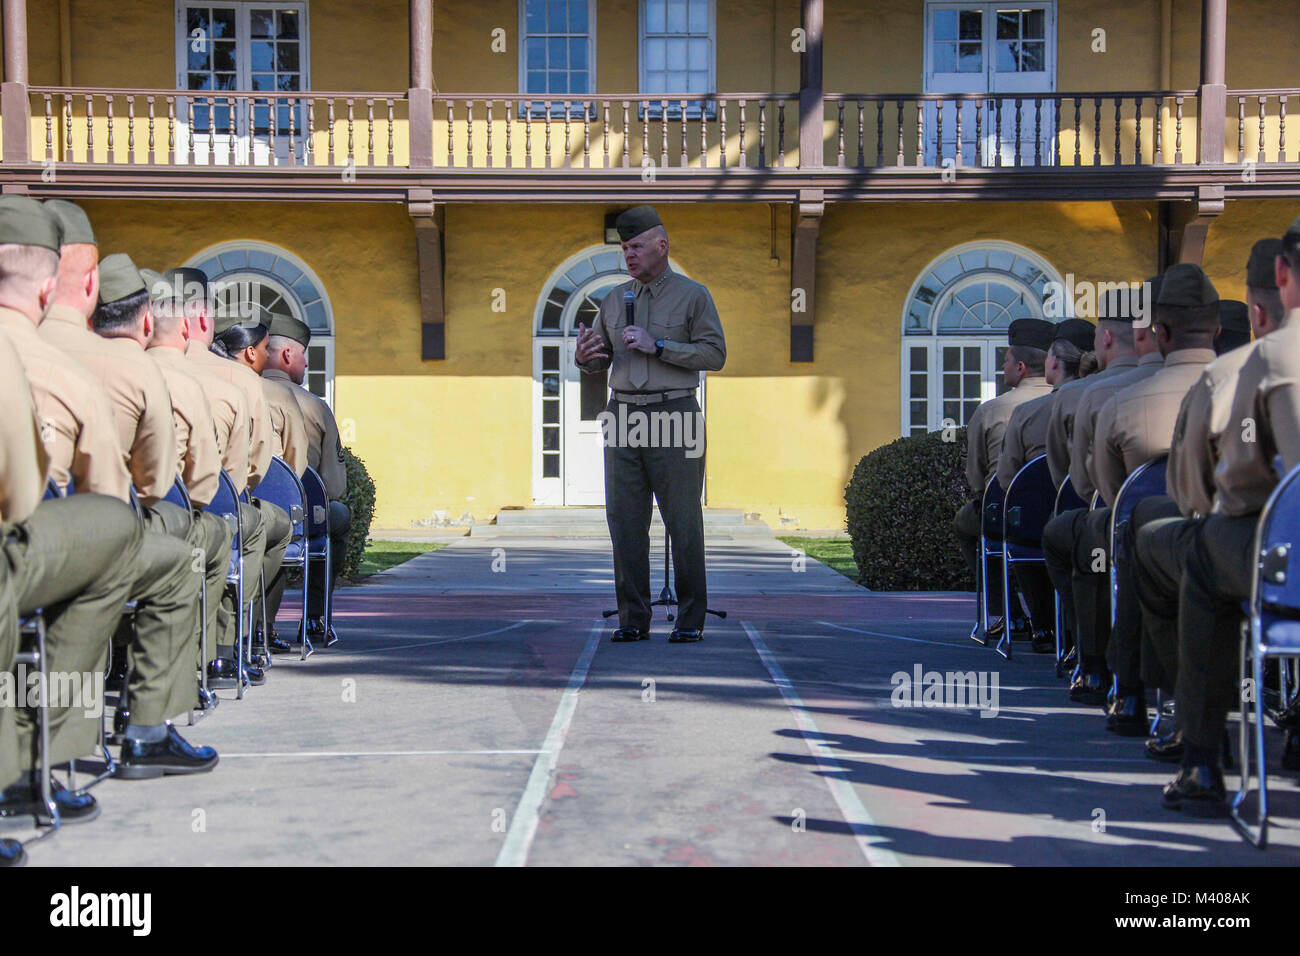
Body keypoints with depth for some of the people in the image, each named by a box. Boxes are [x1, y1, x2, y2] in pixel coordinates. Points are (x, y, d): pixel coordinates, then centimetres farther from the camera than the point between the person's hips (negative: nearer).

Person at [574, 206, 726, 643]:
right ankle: (633, 618, 10)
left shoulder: (693, 295, 3)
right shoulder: (614, 299, 16)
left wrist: (656, 346, -13)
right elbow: (600, 360, 18)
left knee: (684, 523, -3)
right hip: (623, 414, 4)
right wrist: (584, 356, -6)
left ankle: (691, 619, 5)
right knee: (624, 521, 3)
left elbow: (714, 354, -6)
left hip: (674, 414, -4)